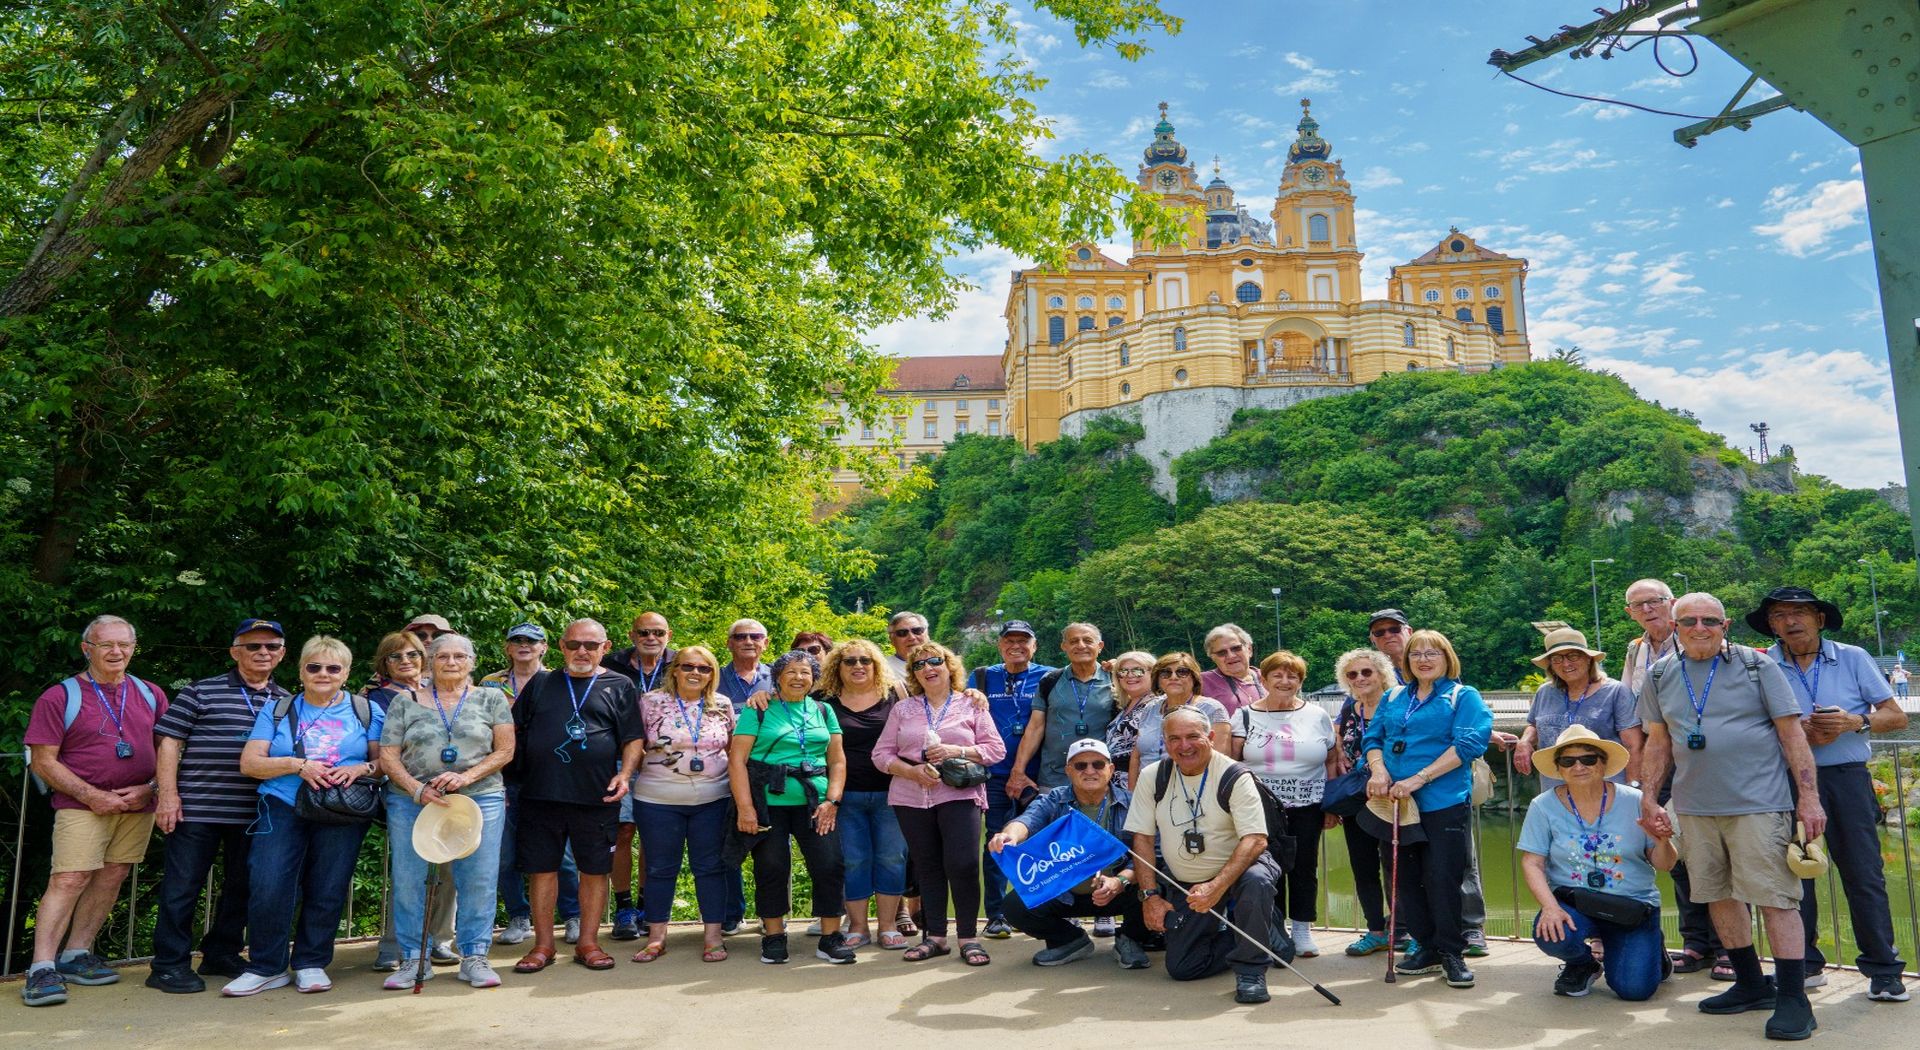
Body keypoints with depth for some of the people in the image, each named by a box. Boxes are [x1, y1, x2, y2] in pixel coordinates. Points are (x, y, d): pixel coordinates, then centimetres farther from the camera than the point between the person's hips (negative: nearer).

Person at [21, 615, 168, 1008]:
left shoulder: (151, 695, 9)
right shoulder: (60, 697, -2)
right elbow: (44, 762, -4)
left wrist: (148, 789, -4)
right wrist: (90, 795, -12)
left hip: (139, 805, 4)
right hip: (82, 804, -4)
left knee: (112, 877, 6)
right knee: (69, 879, -12)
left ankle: (76, 955, 18)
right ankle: (42, 968, -6)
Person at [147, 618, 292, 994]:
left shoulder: (286, 701, 12)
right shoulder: (202, 692, 0)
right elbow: (169, 741, -2)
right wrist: (167, 793, -10)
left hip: (254, 813, 5)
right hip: (197, 807, -4)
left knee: (241, 886, 13)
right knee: (182, 886, 1)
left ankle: (222, 955, 28)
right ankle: (170, 965, 12)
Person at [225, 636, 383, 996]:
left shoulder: (367, 711, 10)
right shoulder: (277, 711, 12)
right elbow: (249, 763, 4)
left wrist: (362, 769, -15)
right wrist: (299, 766, -11)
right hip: (283, 810, 0)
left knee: (328, 891, 2)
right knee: (267, 889, -9)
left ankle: (311, 963, 19)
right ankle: (266, 967, 8)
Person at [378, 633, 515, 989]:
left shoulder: (491, 699, 7)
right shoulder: (405, 702, 8)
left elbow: (504, 751, 2)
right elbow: (388, 756, 3)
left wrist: (466, 777, -13)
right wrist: (417, 789, -12)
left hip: (480, 800, -1)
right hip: (411, 800, 1)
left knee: (478, 880, -1)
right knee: (409, 881, 2)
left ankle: (474, 957, 10)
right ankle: (413, 959, 15)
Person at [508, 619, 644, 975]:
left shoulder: (619, 686, 7)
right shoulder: (540, 684, 14)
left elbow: (634, 738, 4)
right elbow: (513, 729, 16)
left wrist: (625, 773, -11)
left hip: (597, 798, -1)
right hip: (540, 795, 2)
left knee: (595, 870, 5)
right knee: (542, 868, 6)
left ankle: (588, 943, 17)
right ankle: (543, 945, 17)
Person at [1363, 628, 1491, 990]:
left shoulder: (1464, 697, 2)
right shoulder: (1393, 699, 17)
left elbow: (1469, 743, -11)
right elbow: (1372, 738, 14)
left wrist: (1419, 779, -18)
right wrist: (1378, 770, -10)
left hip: (1443, 802, -5)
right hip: (1396, 803, 5)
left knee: (1443, 878, -6)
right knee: (1407, 878, 9)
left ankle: (1451, 952, 9)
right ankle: (1427, 947, 21)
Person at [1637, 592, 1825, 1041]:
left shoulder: (1757, 667, -1)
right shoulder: (1661, 676, 9)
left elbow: (1792, 734, -2)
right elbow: (1658, 743, 14)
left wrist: (1809, 797, -7)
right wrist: (1648, 797, 8)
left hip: (1757, 805, -4)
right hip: (1694, 808, 5)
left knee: (1775, 897, -6)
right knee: (1718, 896, 11)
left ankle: (1793, 999, 1)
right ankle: (1752, 985, 26)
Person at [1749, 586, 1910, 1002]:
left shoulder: (1853, 658, 4)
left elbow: (1897, 717, 4)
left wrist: (1854, 722, -14)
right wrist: (1799, 734, -13)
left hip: (1847, 778, -1)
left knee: (1864, 873, -1)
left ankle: (1883, 970, 9)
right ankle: (1805, 964, 18)